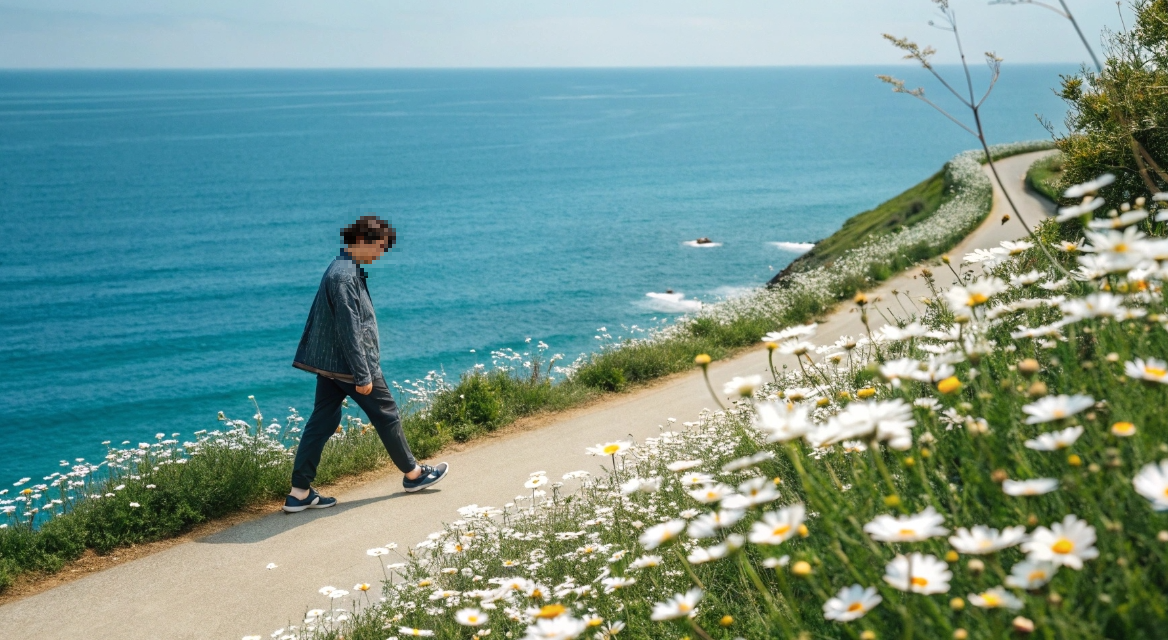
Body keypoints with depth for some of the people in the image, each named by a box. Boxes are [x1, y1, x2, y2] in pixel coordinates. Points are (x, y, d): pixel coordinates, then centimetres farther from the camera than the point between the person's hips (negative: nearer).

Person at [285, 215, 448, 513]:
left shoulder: (339, 269, 11)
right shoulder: (346, 276, -21)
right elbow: (349, 330, -24)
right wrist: (362, 375, -22)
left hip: (328, 363, 9)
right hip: (349, 364, -9)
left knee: (321, 422, 7)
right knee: (387, 416, 8)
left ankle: (299, 492, 7)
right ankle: (413, 474, 25)